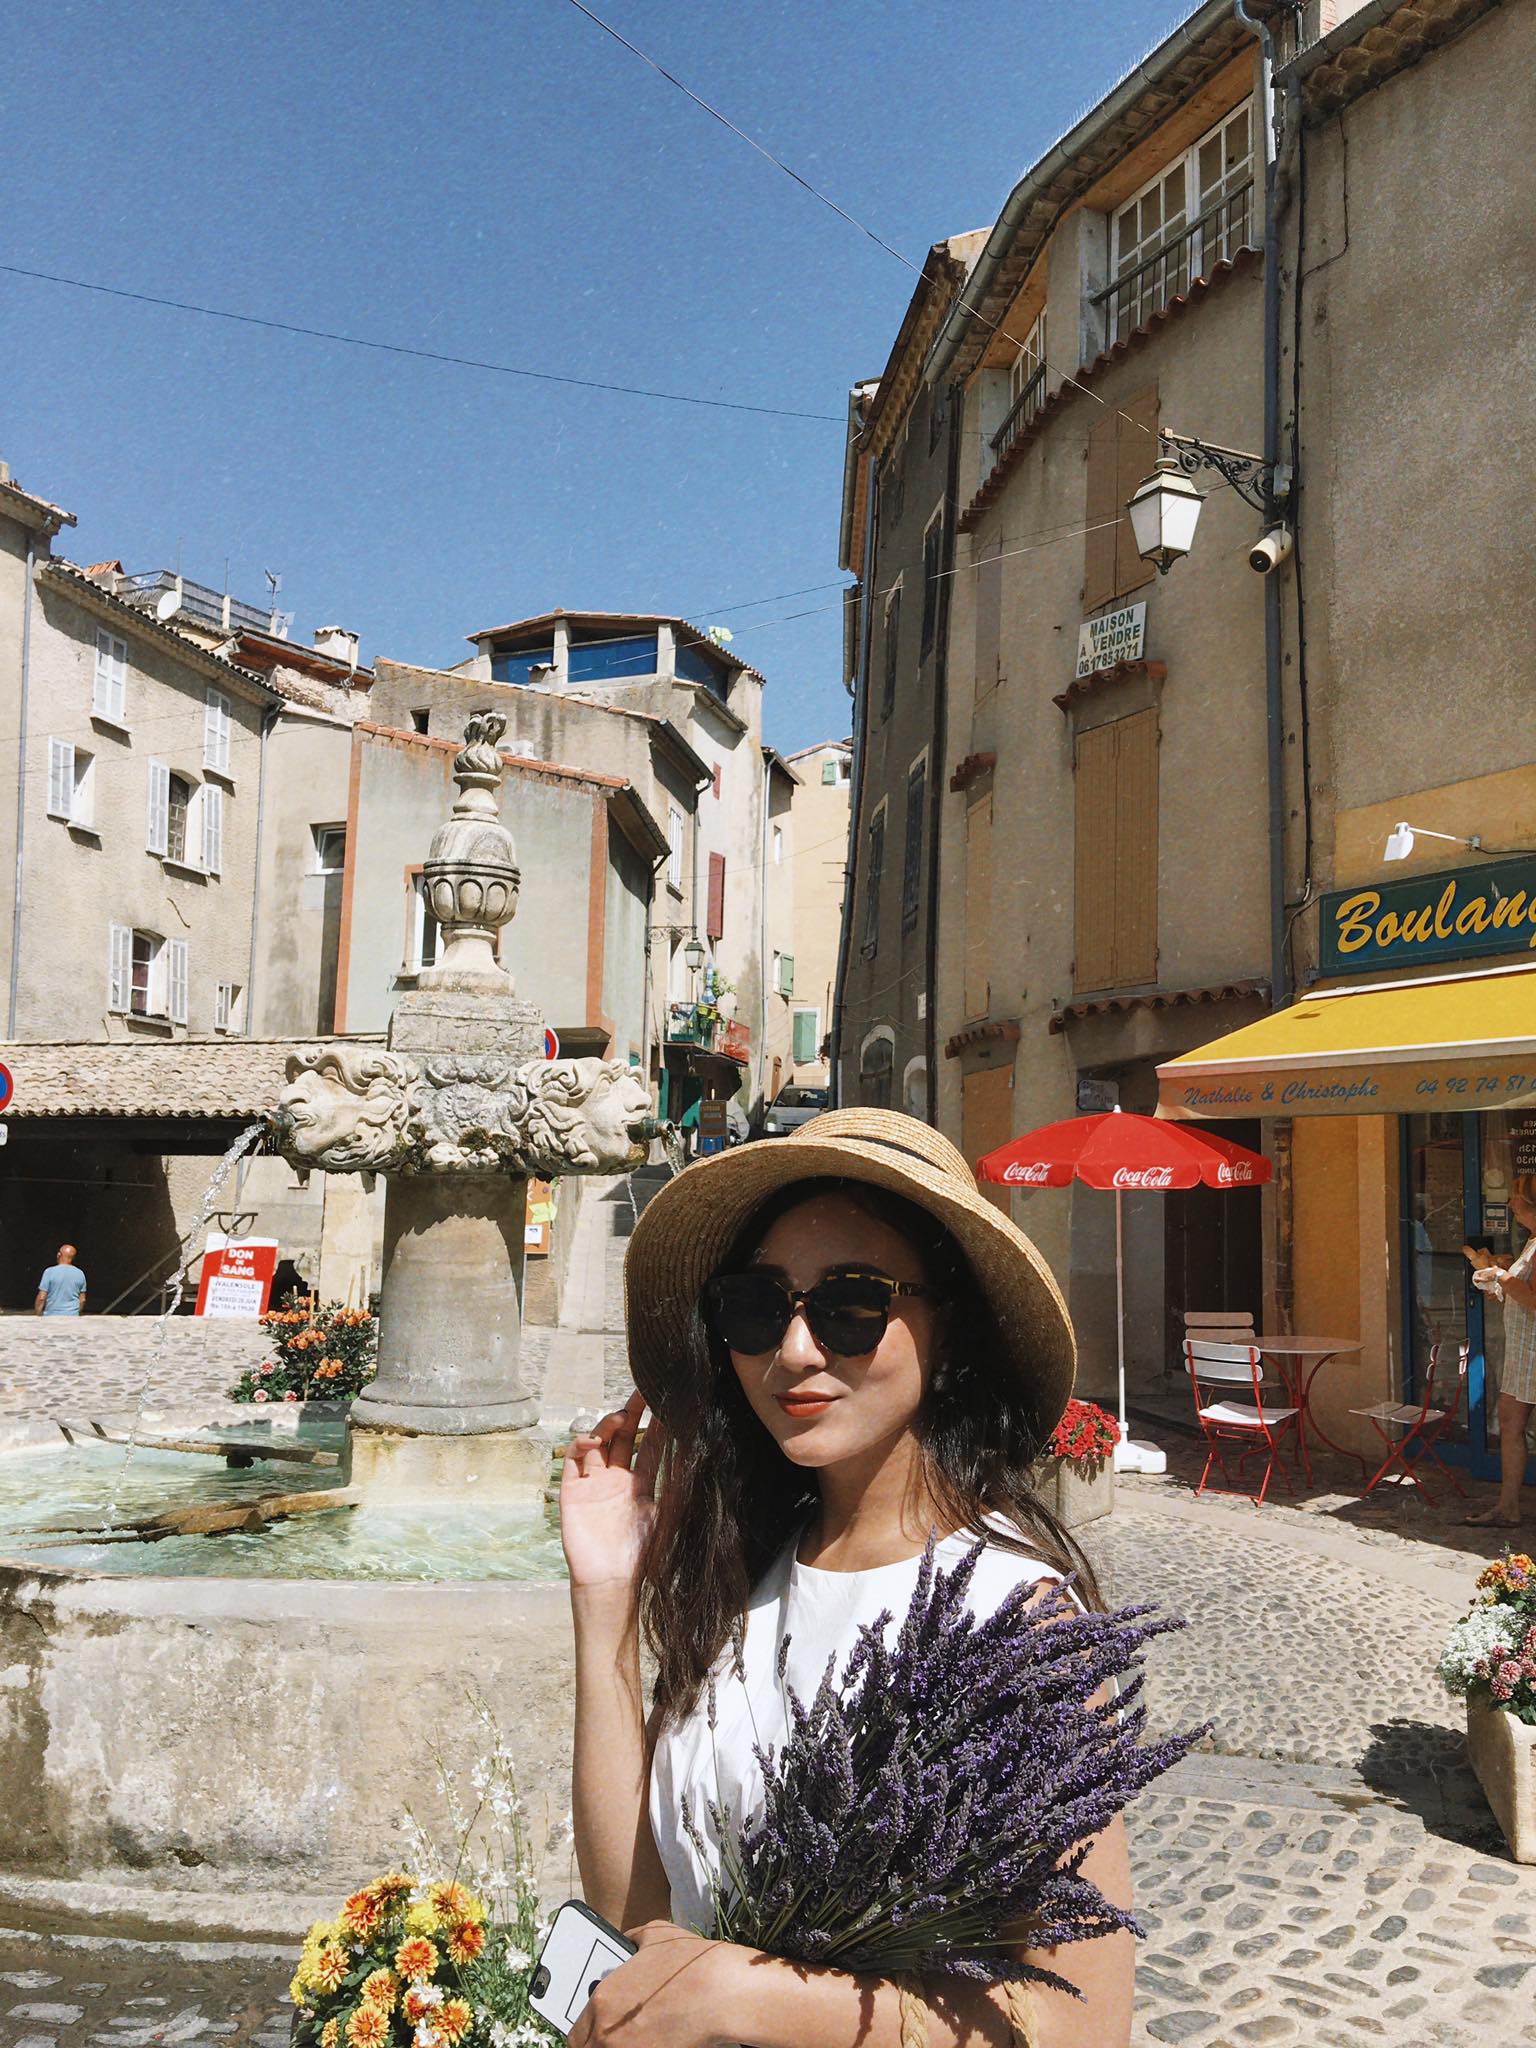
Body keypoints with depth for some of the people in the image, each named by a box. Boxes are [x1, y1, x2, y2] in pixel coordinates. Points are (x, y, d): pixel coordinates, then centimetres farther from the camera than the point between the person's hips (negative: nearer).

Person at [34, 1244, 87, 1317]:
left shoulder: (50, 1272, -8)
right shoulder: (80, 1274, 4)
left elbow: (41, 1298, -9)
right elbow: (82, 1300, 9)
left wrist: (36, 1317, 1)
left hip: (52, 1316, -3)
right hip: (73, 1317, 3)